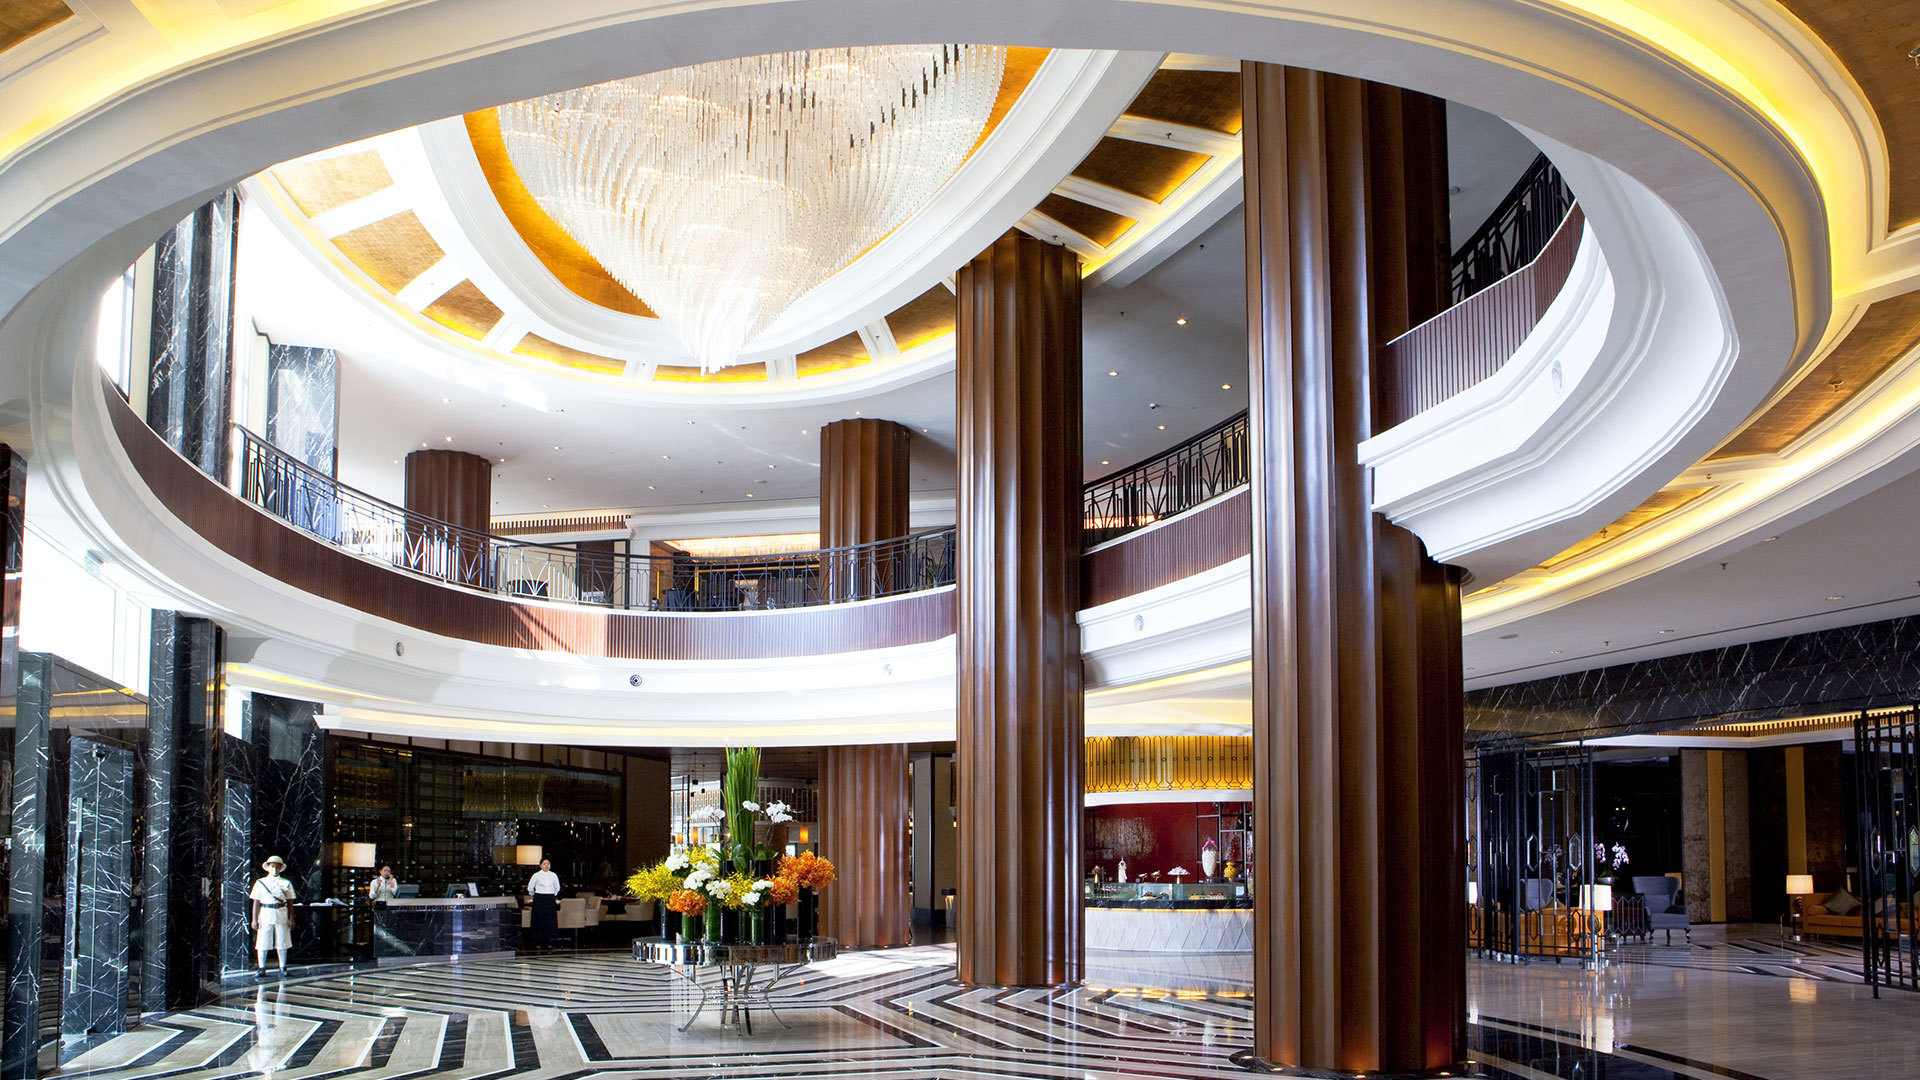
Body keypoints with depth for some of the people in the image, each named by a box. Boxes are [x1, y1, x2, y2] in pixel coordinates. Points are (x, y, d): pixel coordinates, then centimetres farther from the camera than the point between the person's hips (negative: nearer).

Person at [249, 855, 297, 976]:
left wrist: (291, 919, 3)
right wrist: (254, 919, -2)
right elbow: (256, 902, 4)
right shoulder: (261, 883, 6)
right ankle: (262, 968, 5)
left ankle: (283, 968, 12)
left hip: (281, 915, 1)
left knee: (282, 943, 4)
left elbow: (290, 903, 9)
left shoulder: (286, 883, 9)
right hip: (265, 913, -1)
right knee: (262, 943, -2)